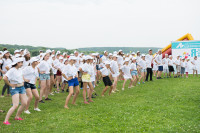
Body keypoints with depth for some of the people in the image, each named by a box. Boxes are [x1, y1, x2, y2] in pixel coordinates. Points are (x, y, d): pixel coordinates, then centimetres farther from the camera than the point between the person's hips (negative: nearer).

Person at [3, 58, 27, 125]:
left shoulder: (20, 70, 9)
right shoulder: (12, 70, -16)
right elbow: (5, 78, -29)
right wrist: (10, 84, -16)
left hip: (22, 87, 8)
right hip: (14, 88, -8)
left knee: (24, 103, 5)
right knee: (15, 105, -16)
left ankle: (17, 116, 24)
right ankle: (6, 120, -11)